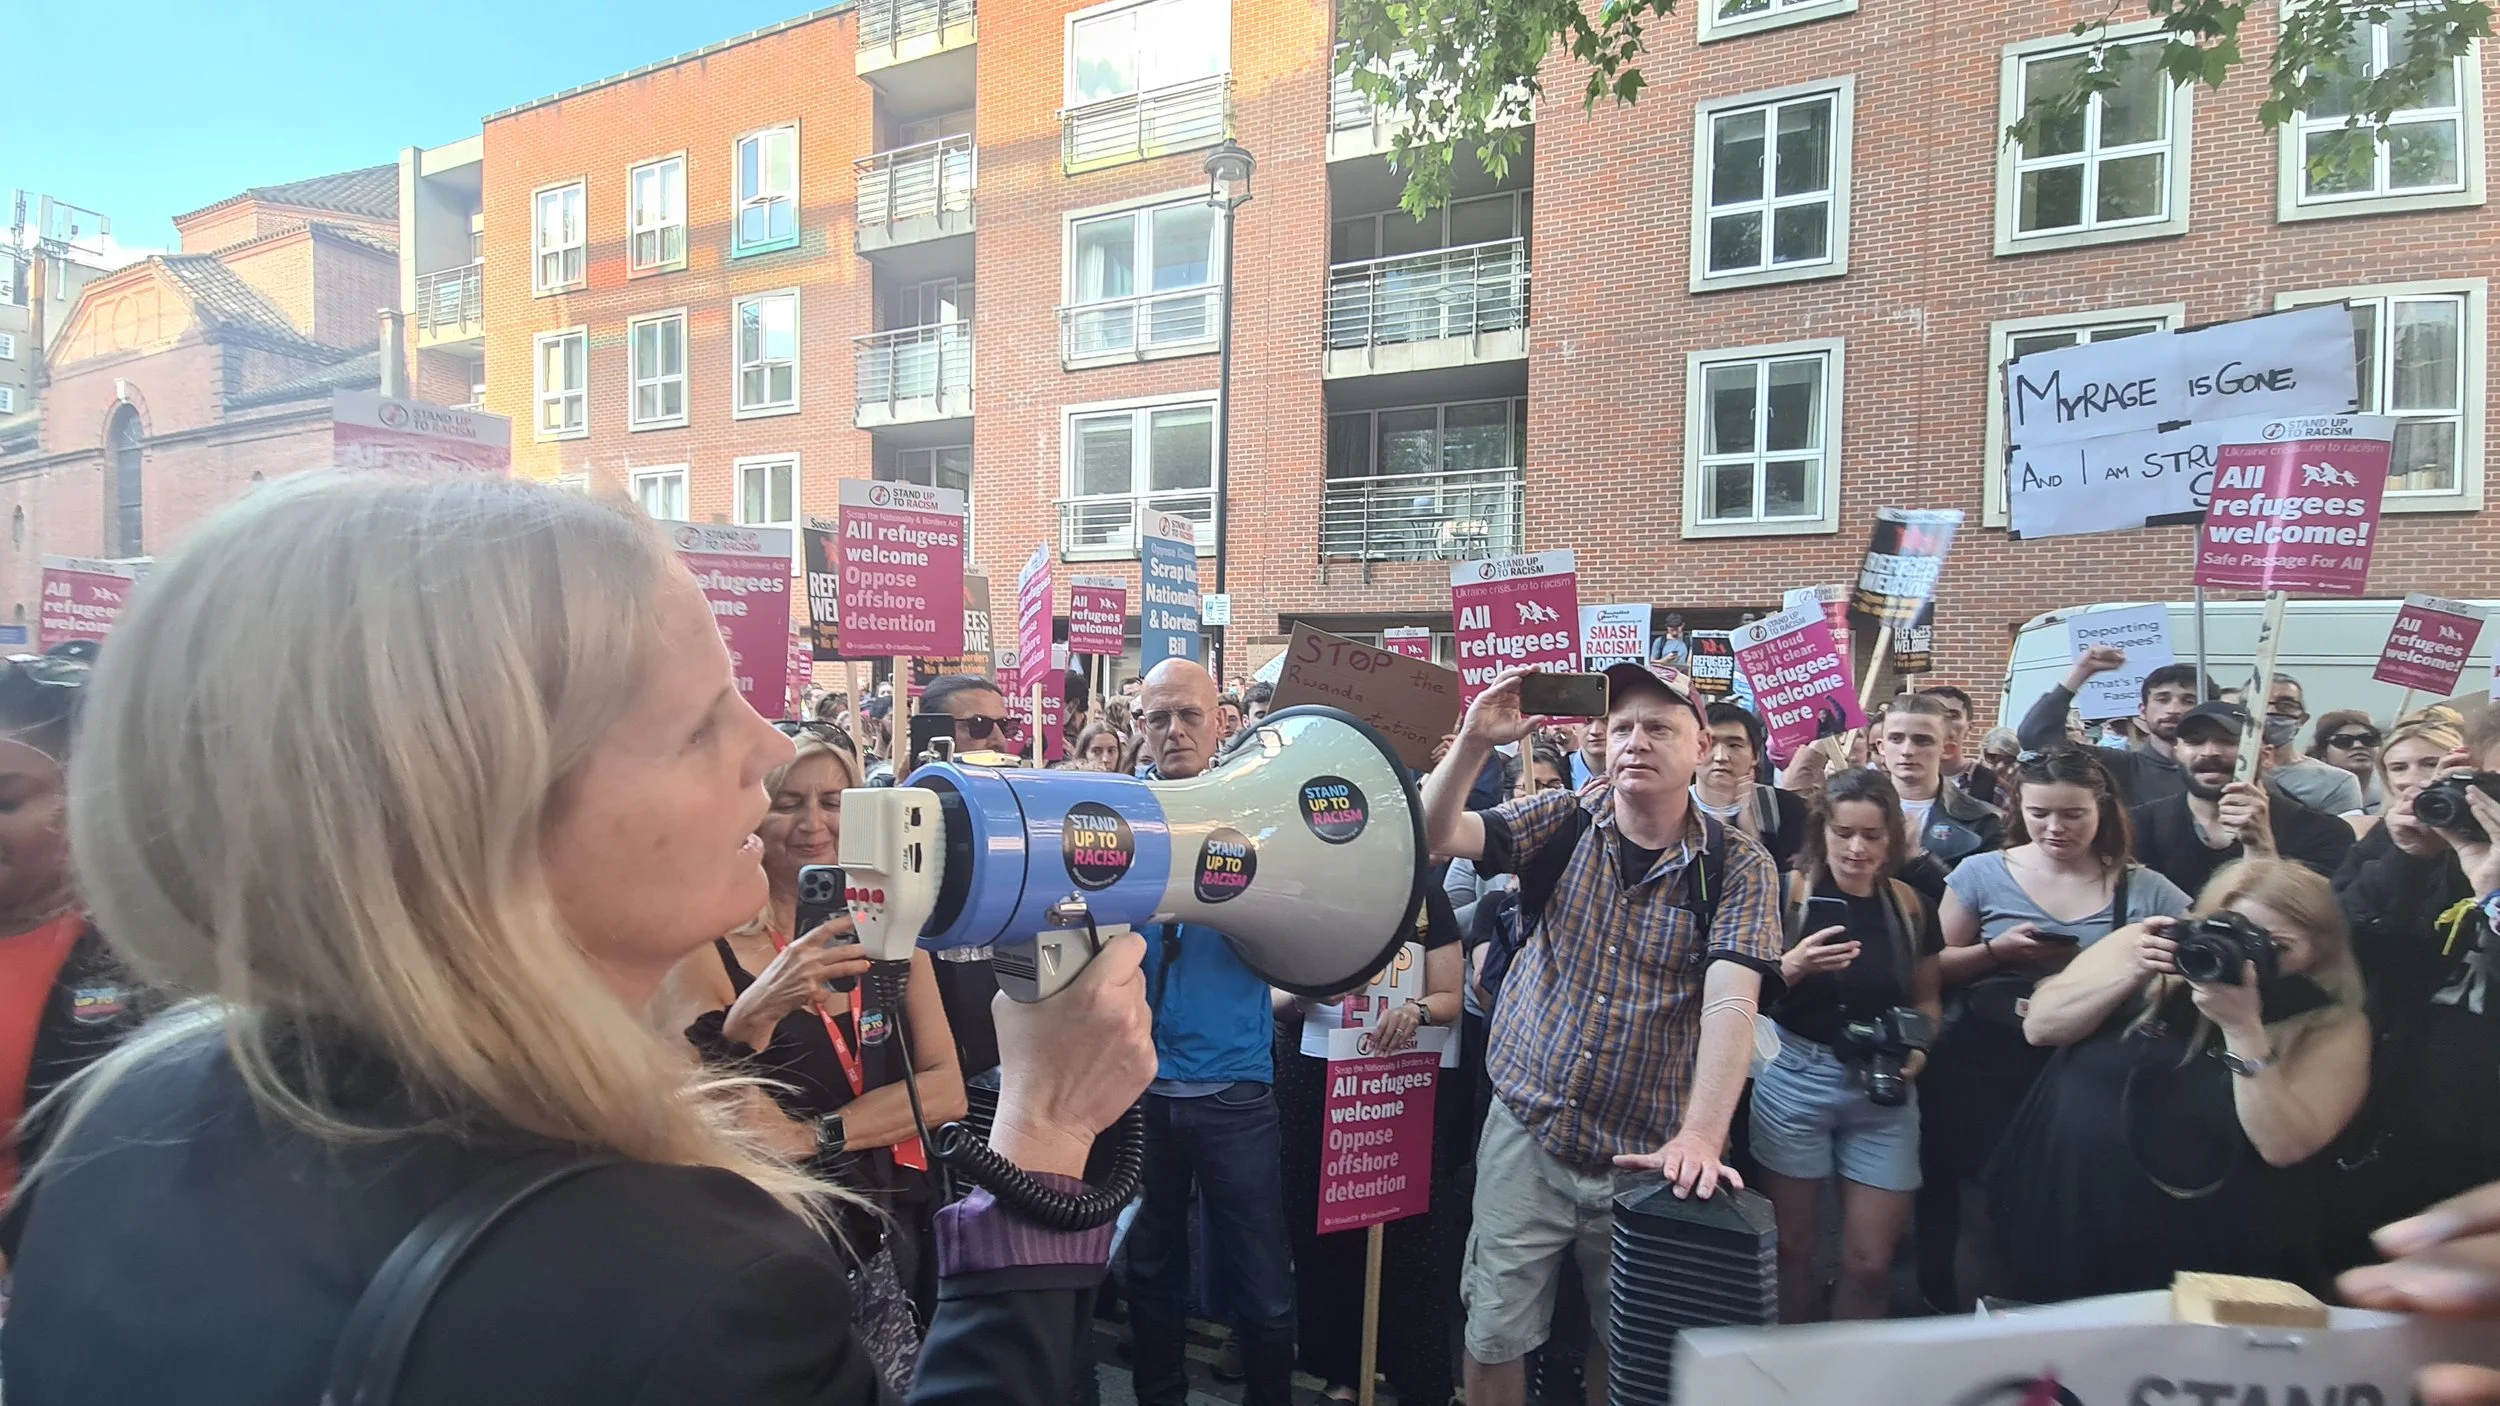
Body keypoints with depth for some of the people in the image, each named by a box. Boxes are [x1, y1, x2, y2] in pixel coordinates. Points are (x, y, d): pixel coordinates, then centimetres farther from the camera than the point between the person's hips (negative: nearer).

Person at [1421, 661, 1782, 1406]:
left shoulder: (1739, 866, -8)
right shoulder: (1564, 819, -2)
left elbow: (1730, 1004, -20)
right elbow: (1434, 835, -13)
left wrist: (1701, 1134, -33)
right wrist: (1474, 742, -28)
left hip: (1646, 1154, 0)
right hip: (1526, 1135, 1)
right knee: (1496, 1335, 7)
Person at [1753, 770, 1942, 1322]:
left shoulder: (1910, 904, 4)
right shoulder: (1792, 892, -8)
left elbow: (1927, 1000, 15)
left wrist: (1918, 1047, -4)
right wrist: (1792, 966, -28)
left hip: (1884, 1092, 3)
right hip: (1795, 1079, -3)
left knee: (1870, 1263, 5)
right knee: (1792, 1248, 7)